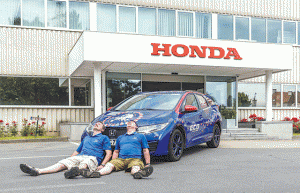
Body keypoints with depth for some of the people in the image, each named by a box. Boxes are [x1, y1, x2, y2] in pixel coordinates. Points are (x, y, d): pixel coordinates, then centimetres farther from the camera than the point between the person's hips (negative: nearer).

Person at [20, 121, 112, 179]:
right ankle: (37, 171, -36)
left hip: (92, 158, -5)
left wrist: (102, 165, -11)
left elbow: (109, 153, 4)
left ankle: (76, 171, -74)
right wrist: (69, 159, 21)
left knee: (84, 164, -40)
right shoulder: (86, 138, 36)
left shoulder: (104, 138, 16)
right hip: (78, 157, 6)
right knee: (62, 163, -18)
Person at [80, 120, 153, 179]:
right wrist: (113, 163, 16)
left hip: (135, 159, -3)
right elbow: (116, 152, 31)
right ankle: (97, 173, -58)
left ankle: (138, 173, -74)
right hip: (121, 159, 3)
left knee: (135, 168, -39)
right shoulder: (120, 138, 32)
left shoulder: (141, 136, 22)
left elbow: (146, 151, 16)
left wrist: (148, 164, 3)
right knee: (109, 165, -30)